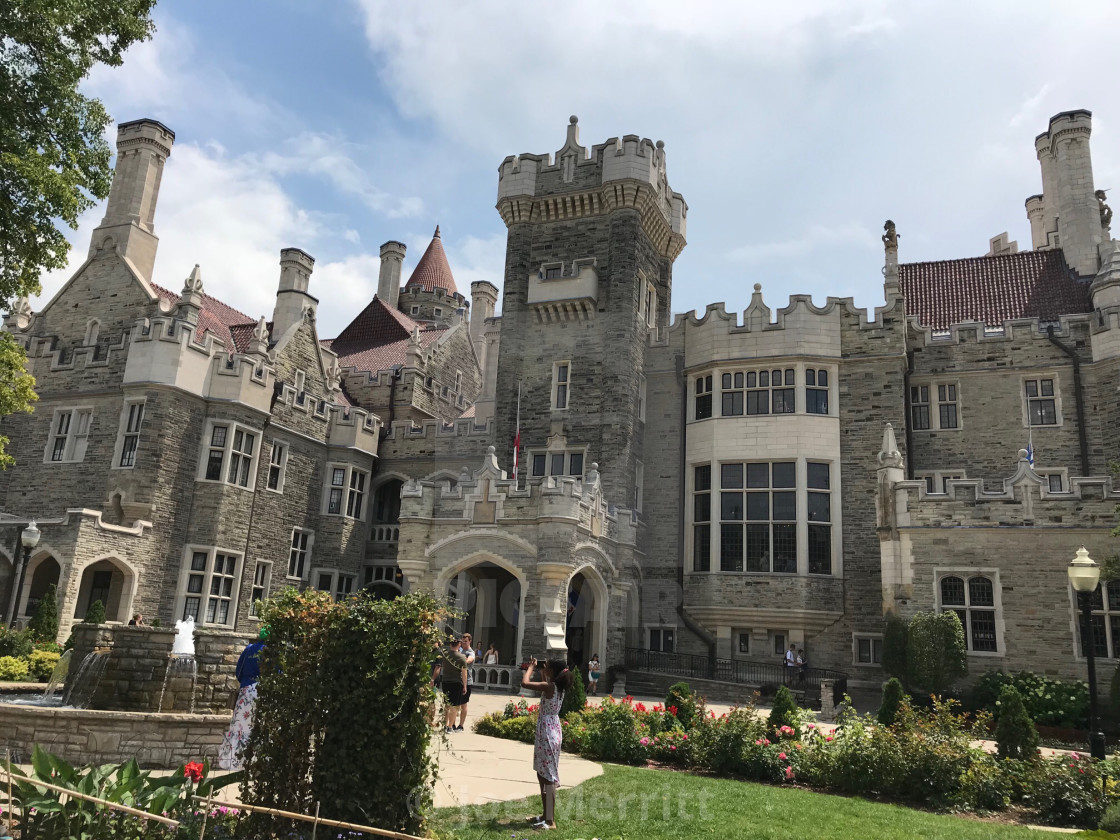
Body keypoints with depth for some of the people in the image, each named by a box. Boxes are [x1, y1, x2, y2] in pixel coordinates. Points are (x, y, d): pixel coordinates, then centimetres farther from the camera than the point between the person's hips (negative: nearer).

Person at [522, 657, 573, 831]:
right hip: (551, 731, 9)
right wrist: (539, 669, 18)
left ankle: (550, 821, 3)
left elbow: (525, 683, -25)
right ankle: (545, 815, 27)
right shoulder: (557, 686, 6)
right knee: (542, 774, 18)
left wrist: (531, 667, -10)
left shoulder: (549, 686, -20)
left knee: (548, 777, -3)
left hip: (547, 733, -9)